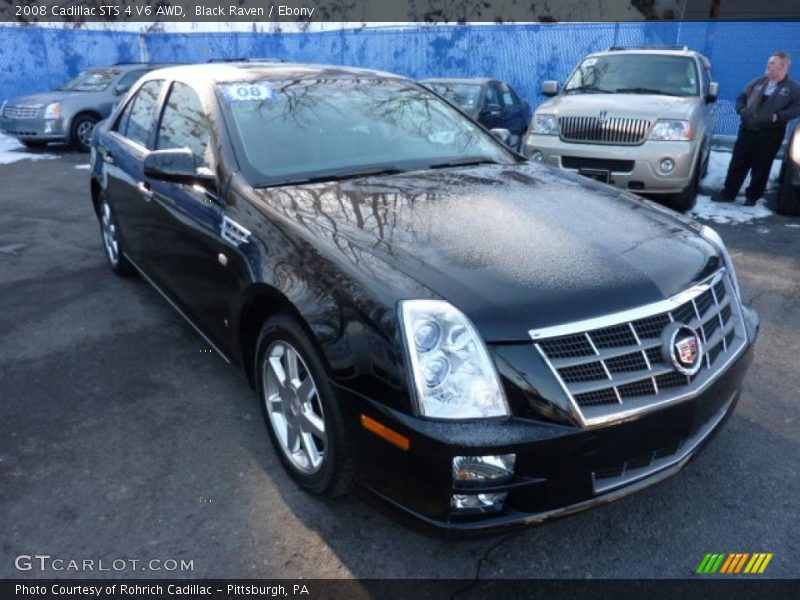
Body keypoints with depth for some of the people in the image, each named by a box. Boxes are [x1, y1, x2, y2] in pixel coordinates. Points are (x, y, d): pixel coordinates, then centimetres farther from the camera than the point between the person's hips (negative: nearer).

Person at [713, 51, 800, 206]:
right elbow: (741, 97, 19)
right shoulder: (757, 82, 12)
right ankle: (728, 193, 11)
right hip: (747, 130, 4)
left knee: (761, 168, 4)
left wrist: (778, 116, -21)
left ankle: (753, 196, 16)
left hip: (770, 134, -3)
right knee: (737, 164, 4)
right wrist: (741, 110, -1)